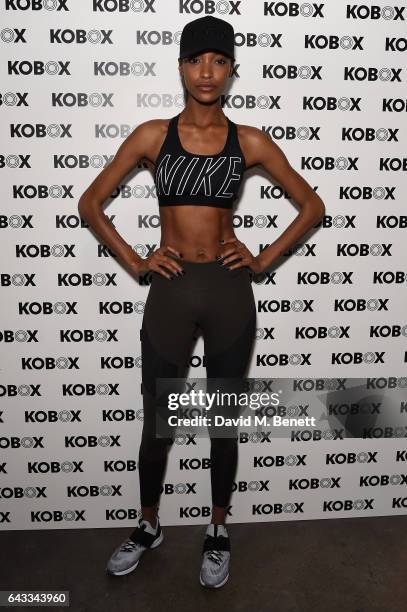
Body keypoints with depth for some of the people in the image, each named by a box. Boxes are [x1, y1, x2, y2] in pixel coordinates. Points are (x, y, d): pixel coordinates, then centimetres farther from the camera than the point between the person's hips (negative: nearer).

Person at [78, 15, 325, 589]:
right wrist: (135, 261, 0)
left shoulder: (250, 142, 2)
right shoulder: (152, 135, 2)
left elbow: (312, 205, 9)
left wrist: (265, 259, 1)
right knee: (156, 424, 11)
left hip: (229, 289, 0)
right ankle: (148, 526, 37)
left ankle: (218, 532, 36)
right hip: (170, 290, 0)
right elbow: (91, 203, 7)